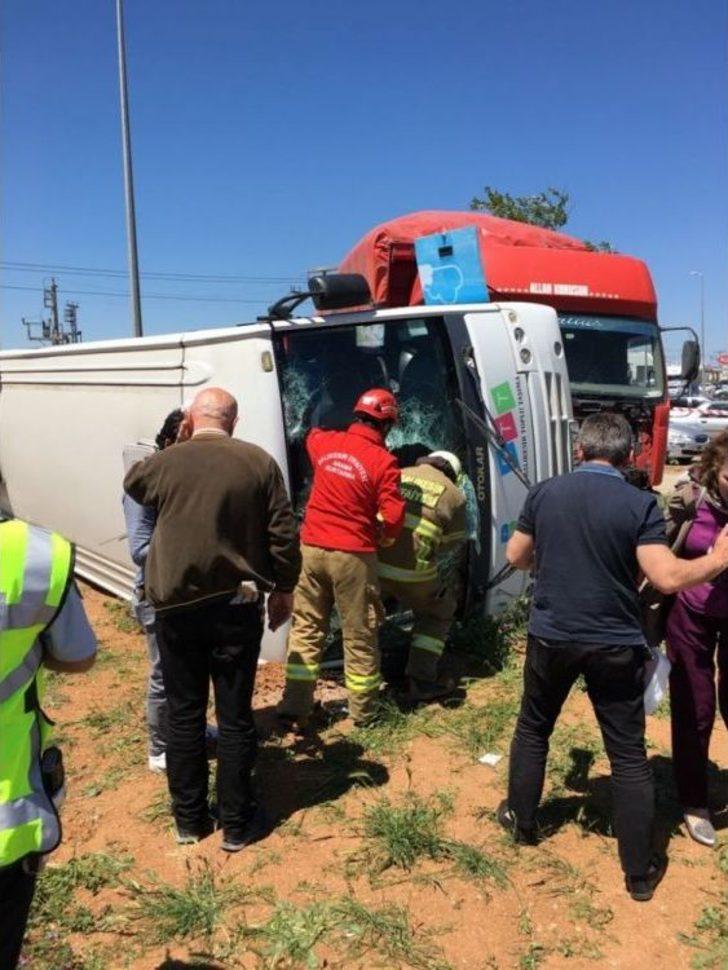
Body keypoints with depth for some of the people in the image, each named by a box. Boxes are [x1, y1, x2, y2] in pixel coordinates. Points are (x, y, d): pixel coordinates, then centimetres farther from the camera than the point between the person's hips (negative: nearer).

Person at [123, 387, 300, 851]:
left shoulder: (165, 461, -3)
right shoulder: (259, 462, -5)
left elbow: (132, 483, 22)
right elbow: (284, 535, -5)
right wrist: (284, 589, 8)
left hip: (175, 608, 1)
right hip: (237, 607, -1)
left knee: (184, 714, 14)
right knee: (235, 716, 10)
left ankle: (189, 819, 27)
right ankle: (237, 824, 21)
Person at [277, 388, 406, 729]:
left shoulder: (324, 442, 3)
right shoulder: (383, 461, -12)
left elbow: (312, 436, 29)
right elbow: (393, 519, -12)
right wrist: (380, 537, 9)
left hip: (312, 548, 4)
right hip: (353, 555, -4)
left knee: (306, 628, 13)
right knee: (359, 634, 10)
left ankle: (295, 707, 16)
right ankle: (363, 710, 23)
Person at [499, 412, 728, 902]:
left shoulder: (544, 493, -3)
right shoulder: (640, 504, -12)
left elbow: (516, 557, 7)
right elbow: (668, 578, -18)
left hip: (551, 637, 2)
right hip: (615, 645, -2)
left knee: (533, 728, 23)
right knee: (629, 755, 10)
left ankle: (522, 819, 38)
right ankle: (641, 870, 20)